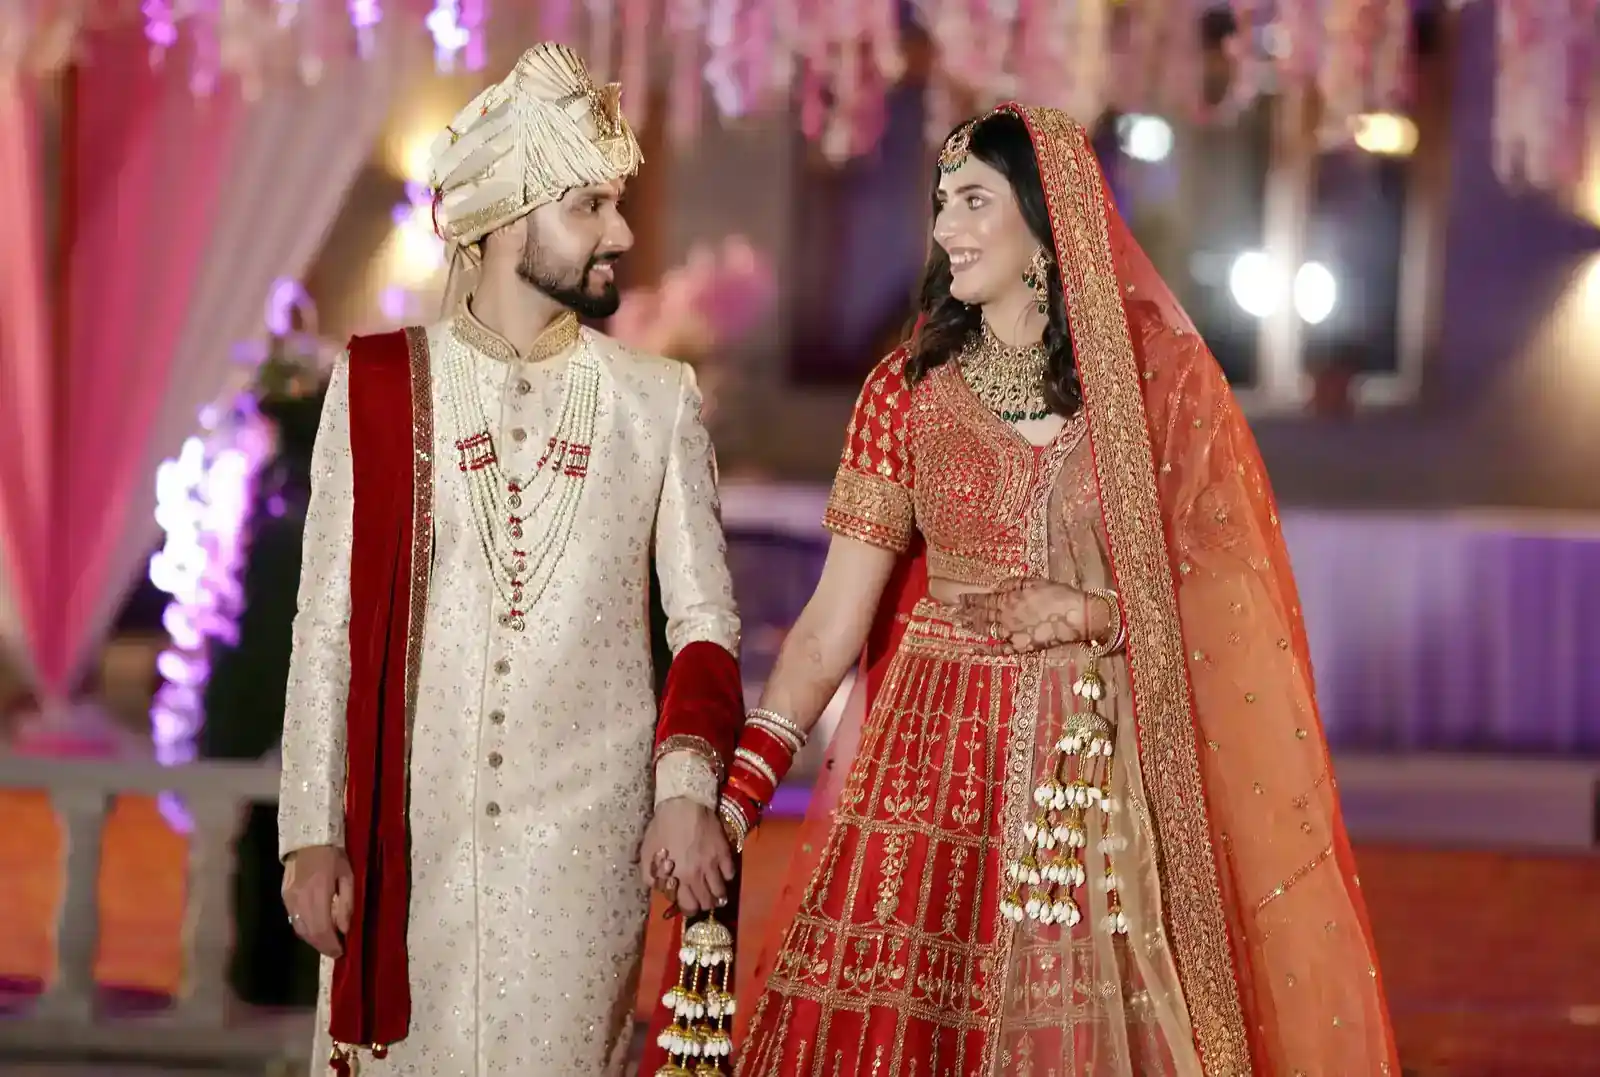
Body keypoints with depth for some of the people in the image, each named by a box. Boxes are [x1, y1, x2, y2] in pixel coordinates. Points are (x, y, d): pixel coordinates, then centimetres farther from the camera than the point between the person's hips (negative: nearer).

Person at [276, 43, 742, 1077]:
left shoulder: (658, 401, 4)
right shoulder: (379, 387, 1)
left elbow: (706, 621, 4)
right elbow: (328, 625, 2)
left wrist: (688, 786, -12)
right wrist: (313, 834, -1)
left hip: (589, 835, 0)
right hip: (412, 833, 0)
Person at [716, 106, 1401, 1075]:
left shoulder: (1158, 378, 1)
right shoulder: (910, 390, 2)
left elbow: (1219, 596, 2)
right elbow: (833, 623, -3)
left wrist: (1081, 612, -13)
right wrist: (738, 790, -12)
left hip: (1109, 769, 0)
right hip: (947, 760, 1)